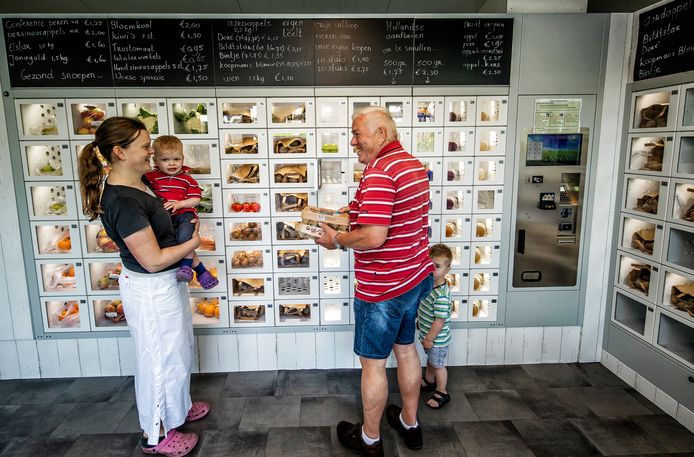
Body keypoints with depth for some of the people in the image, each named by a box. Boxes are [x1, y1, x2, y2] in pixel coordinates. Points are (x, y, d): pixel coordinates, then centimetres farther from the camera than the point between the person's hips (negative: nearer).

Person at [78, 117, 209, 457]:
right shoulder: (123, 202, -29)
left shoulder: (135, 182, 0)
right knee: (161, 358, 9)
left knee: (176, 350, 25)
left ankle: (177, 406, 48)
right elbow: (154, 260, -26)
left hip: (166, 282, 10)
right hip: (151, 289, -10)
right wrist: (194, 242, -14)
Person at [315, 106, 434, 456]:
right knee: (406, 349, 23)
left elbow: (374, 237, -30)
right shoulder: (413, 164, 8)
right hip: (417, 278, 10)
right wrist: (360, 213, 12)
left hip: (383, 288, -9)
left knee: (372, 363, 9)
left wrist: (336, 240, -13)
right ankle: (409, 423, 41)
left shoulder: (379, 174, -23)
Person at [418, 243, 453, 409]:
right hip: (428, 334, 8)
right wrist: (420, 320, 18)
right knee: (430, 359, 29)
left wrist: (429, 339, -21)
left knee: (438, 365, 13)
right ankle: (429, 381, 52)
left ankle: (441, 393, 33)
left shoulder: (441, 295, -34)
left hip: (437, 338, -8)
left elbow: (440, 321, -29)